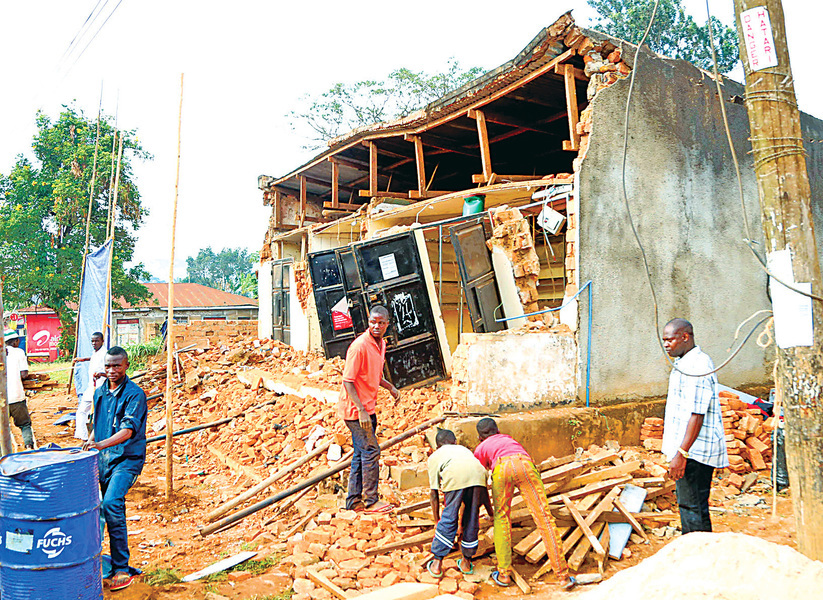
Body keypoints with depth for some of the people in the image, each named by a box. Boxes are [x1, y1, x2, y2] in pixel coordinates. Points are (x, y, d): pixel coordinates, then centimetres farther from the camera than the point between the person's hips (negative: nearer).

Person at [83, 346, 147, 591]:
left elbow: (129, 429, -23)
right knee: (112, 508, 13)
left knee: (111, 503, -22)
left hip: (127, 458, -7)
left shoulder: (134, 394, -13)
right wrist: (88, 444, 12)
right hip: (102, 459, 7)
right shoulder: (100, 392, 9)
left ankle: (121, 569, -13)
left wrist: (102, 444, -36)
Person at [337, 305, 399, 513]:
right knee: (371, 451, -6)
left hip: (368, 408, 9)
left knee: (361, 454, 13)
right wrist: (361, 411, -24)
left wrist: (390, 387, 10)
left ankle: (354, 500, 21)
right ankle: (371, 501, 6)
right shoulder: (359, 346, -19)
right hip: (355, 409, -9)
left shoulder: (381, 344, 9)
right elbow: (347, 381, -20)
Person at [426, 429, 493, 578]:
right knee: (472, 520, 18)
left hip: (454, 476, -3)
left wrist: (437, 520, 38)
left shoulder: (435, 456, 33)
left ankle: (437, 564, 17)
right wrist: (490, 510, 52)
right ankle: (466, 562, 31)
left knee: (448, 520, 11)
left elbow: (434, 493, 29)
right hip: (477, 473, 3)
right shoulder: (464, 449, 43)